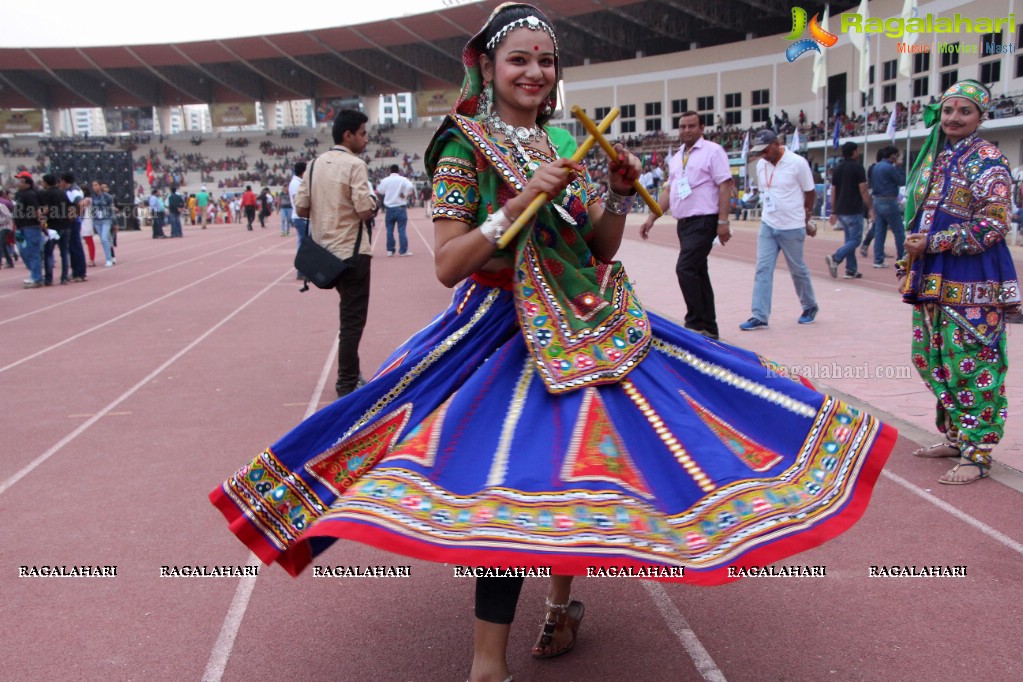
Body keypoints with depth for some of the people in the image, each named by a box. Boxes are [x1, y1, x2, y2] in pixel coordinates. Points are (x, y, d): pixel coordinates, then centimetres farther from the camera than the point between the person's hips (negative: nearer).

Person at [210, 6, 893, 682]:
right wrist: (520, 202, -21)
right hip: (510, 336, -6)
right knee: (510, 479, -14)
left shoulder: (567, 143, 10)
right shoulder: (465, 148, -5)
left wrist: (620, 194, -6)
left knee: (581, 459, 8)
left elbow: (602, 250, 11)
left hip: (589, 324, 6)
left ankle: (562, 597, 32)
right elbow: (448, 265, -13)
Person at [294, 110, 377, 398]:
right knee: (353, 318, 1)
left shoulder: (316, 164, 7)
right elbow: (365, 211, -20)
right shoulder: (355, 165, -13)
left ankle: (349, 374, 30)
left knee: (348, 314, 21)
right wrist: (374, 200, 1)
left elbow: (301, 208, 5)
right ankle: (347, 383, 7)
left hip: (325, 250, 7)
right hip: (352, 251, -7)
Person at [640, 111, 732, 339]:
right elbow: (669, 192, 20)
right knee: (698, 273, 10)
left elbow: (725, 186, -10)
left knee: (685, 269, -16)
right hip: (683, 222, 8)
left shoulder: (712, 151, -4)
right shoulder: (676, 158, 17)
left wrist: (723, 221, -17)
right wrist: (651, 218, 13)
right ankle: (709, 328, 16)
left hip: (704, 221, -8)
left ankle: (696, 324, -9)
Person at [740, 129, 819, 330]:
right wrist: (766, 213, 13)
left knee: (797, 269, 9)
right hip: (767, 226, 5)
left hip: (792, 228, -4)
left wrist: (805, 218, 8)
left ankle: (810, 307, 31)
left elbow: (810, 193, -2)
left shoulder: (797, 163, -12)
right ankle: (759, 317, -3)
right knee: (763, 269, -3)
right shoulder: (761, 165, 3)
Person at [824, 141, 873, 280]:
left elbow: (833, 192, 10)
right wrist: (870, 208, -3)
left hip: (841, 210, 7)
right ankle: (835, 258, -23)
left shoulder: (837, 169, 10)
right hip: (854, 210, -7)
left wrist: (833, 212, 15)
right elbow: (863, 191, -11)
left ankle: (851, 270, 11)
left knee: (849, 239, 13)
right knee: (855, 240, -3)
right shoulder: (857, 167, -9)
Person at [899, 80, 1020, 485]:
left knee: (973, 364, -6)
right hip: (932, 279, 8)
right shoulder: (933, 157, 16)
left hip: (972, 283, -8)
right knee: (932, 360, 13)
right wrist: (910, 261, 14)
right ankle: (956, 437, 27)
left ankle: (977, 452, 1)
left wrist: (932, 243, -15)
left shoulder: (987, 160, -8)